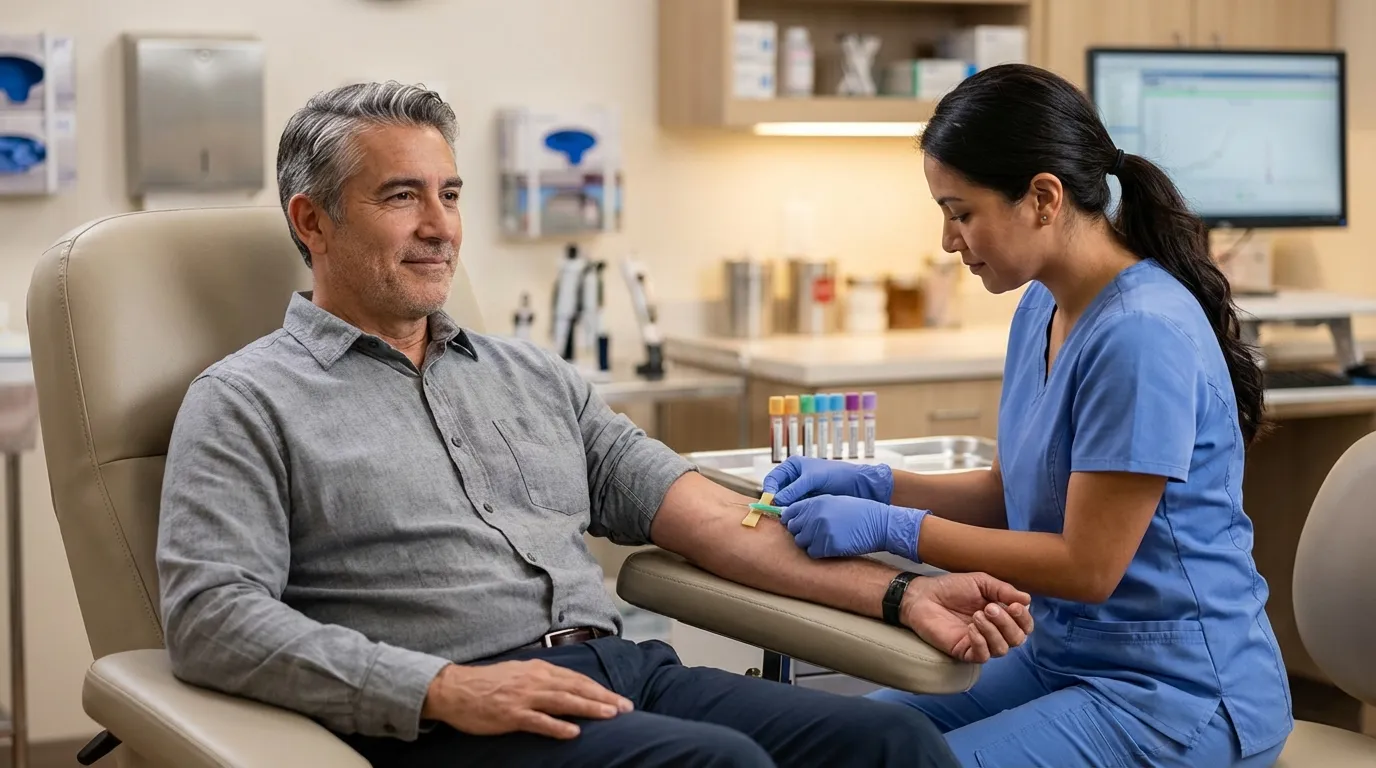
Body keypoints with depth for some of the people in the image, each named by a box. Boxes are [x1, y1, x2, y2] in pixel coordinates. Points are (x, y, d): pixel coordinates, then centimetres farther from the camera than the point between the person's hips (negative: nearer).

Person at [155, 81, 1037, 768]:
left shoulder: (532, 374, 23)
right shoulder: (248, 403, 5)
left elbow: (709, 515, 17)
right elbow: (211, 615, -8)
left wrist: (898, 594, 5)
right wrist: (443, 689, -19)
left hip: (624, 668, 6)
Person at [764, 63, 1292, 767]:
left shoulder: (1142, 334, -23)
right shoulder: (1041, 309, 5)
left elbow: (1087, 565, -20)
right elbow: (1009, 493, 15)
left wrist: (889, 528, -18)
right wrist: (866, 485, 1)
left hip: (1177, 695, -9)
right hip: (1066, 654, 9)